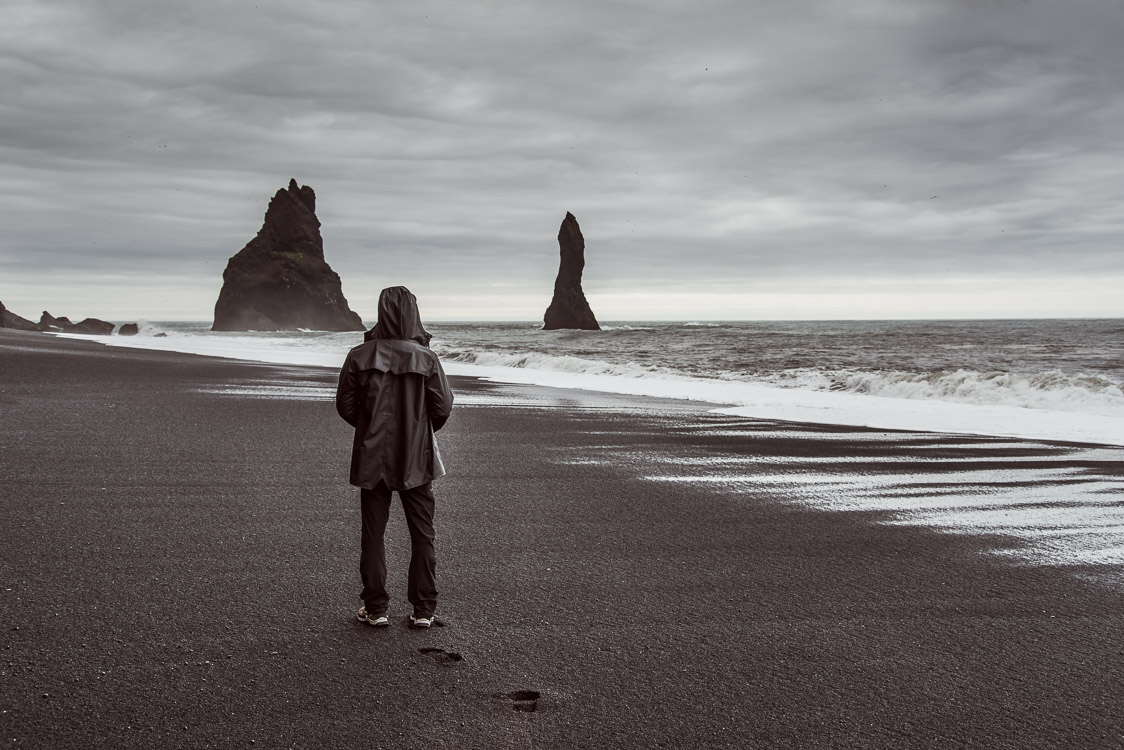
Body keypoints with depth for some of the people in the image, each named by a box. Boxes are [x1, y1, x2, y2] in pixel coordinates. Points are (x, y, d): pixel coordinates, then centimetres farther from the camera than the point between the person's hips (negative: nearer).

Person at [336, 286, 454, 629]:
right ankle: (423, 609, 13)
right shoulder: (426, 358, -10)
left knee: (373, 534, 10)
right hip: (416, 459, 0)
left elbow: (345, 405, -1)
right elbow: (442, 408, -5)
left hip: (372, 458, 1)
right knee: (422, 535, 10)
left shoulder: (359, 357, -8)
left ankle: (375, 608, 14)